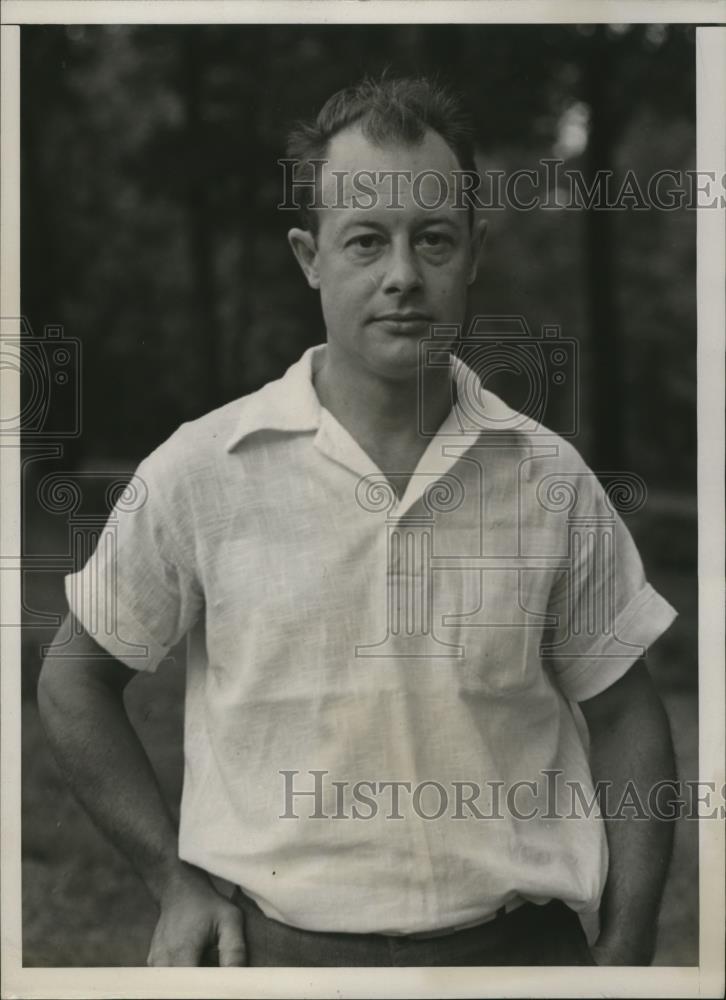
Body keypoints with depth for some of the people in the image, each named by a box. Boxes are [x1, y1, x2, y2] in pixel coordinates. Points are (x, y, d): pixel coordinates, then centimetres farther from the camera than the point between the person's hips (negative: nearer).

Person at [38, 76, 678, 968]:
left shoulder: (551, 480, -1)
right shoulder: (203, 470, -6)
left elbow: (623, 717, 7)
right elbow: (74, 682, 5)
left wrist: (626, 951, 0)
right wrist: (176, 883, 1)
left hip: (514, 943, 1)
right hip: (275, 947, -1)